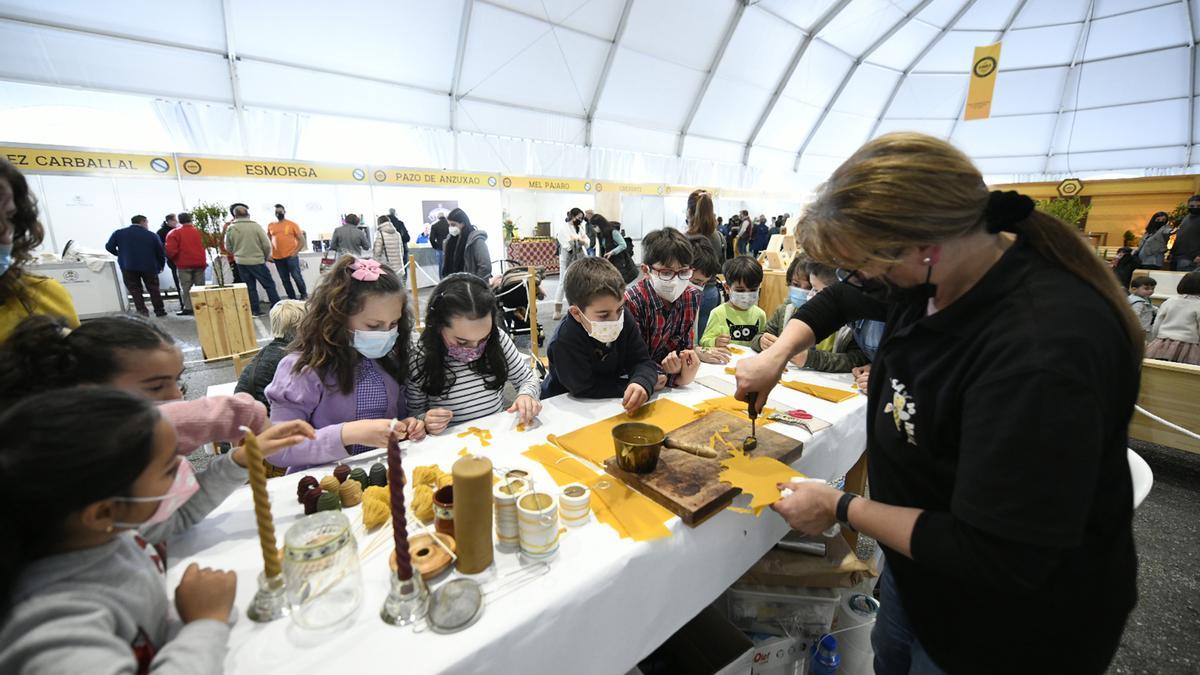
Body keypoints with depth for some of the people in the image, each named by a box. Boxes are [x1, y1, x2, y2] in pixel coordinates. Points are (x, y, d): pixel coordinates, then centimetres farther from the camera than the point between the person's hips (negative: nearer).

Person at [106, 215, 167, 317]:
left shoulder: (119, 233, 1)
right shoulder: (152, 235, -5)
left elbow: (109, 247, 1)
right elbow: (161, 252, -3)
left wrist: (120, 254, 21)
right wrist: (161, 265, 12)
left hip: (128, 267, 1)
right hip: (149, 266, -1)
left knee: (135, 290, 7)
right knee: (153, 289, 11)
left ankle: (142, 311, -2)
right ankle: (159, 310, 13)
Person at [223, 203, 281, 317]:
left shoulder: (230, 228, -1)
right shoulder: (255, 225, -10)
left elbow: (228, 247, 8)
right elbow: (267, 244, -9)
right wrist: (266, 257, 9)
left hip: (241, 262, 3)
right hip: (257, 261, -3)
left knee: (250, 287, 10)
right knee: (269, 284, 5)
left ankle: (255, 310, 13)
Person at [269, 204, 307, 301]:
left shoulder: (292, 224, 1)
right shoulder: (270, 226, 10)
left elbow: (302, 240, 0)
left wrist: (295, 252, -8)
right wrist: (268, 254, 11)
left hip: (291, 256, -4)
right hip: (277, 258, 4)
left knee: (296, 276, -7)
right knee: (285, 280, 8)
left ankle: (304, 295, 10)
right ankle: (292, 299, 16)